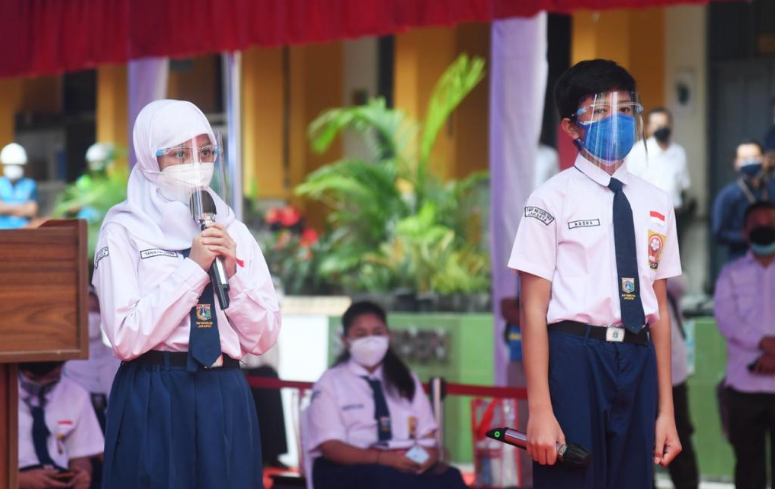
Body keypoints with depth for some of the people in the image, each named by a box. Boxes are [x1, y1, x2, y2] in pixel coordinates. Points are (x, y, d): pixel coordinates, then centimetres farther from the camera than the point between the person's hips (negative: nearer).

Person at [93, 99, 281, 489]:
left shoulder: (233, 230, 10)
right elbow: (126, 339, -13)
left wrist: (232, 272, -7)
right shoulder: (124, 231, -3)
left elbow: (263, 338, 7)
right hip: (153, 402, -4)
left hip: (226, 398, 4)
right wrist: (193, 268, -14)